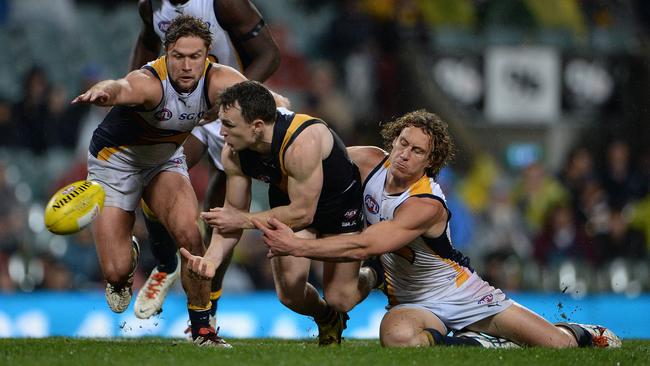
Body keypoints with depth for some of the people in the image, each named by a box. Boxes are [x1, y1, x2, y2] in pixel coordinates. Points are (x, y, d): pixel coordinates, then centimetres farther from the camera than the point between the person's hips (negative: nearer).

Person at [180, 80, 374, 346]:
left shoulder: (302, 144, -41)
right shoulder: (233, 154, -21)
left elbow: (302, 213, -32)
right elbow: (234, 210, -9)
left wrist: (242, 220, -27)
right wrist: (212, 257, -26)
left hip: (339, 198, -5)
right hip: (287, 195, 5)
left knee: (339, 300, -4)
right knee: (290, 294, -8)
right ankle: (327, 322, 27)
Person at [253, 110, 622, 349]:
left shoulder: (427, 205, -29)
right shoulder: (371, 161, -11)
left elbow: (365, 246, -38)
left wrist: (297, 246, -41)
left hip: (461, 292, -3)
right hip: (413, 305, 3)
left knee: (559, 344, -8)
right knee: (396, 334, -39)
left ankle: (581, 332, 30)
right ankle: (478, 344, -15)